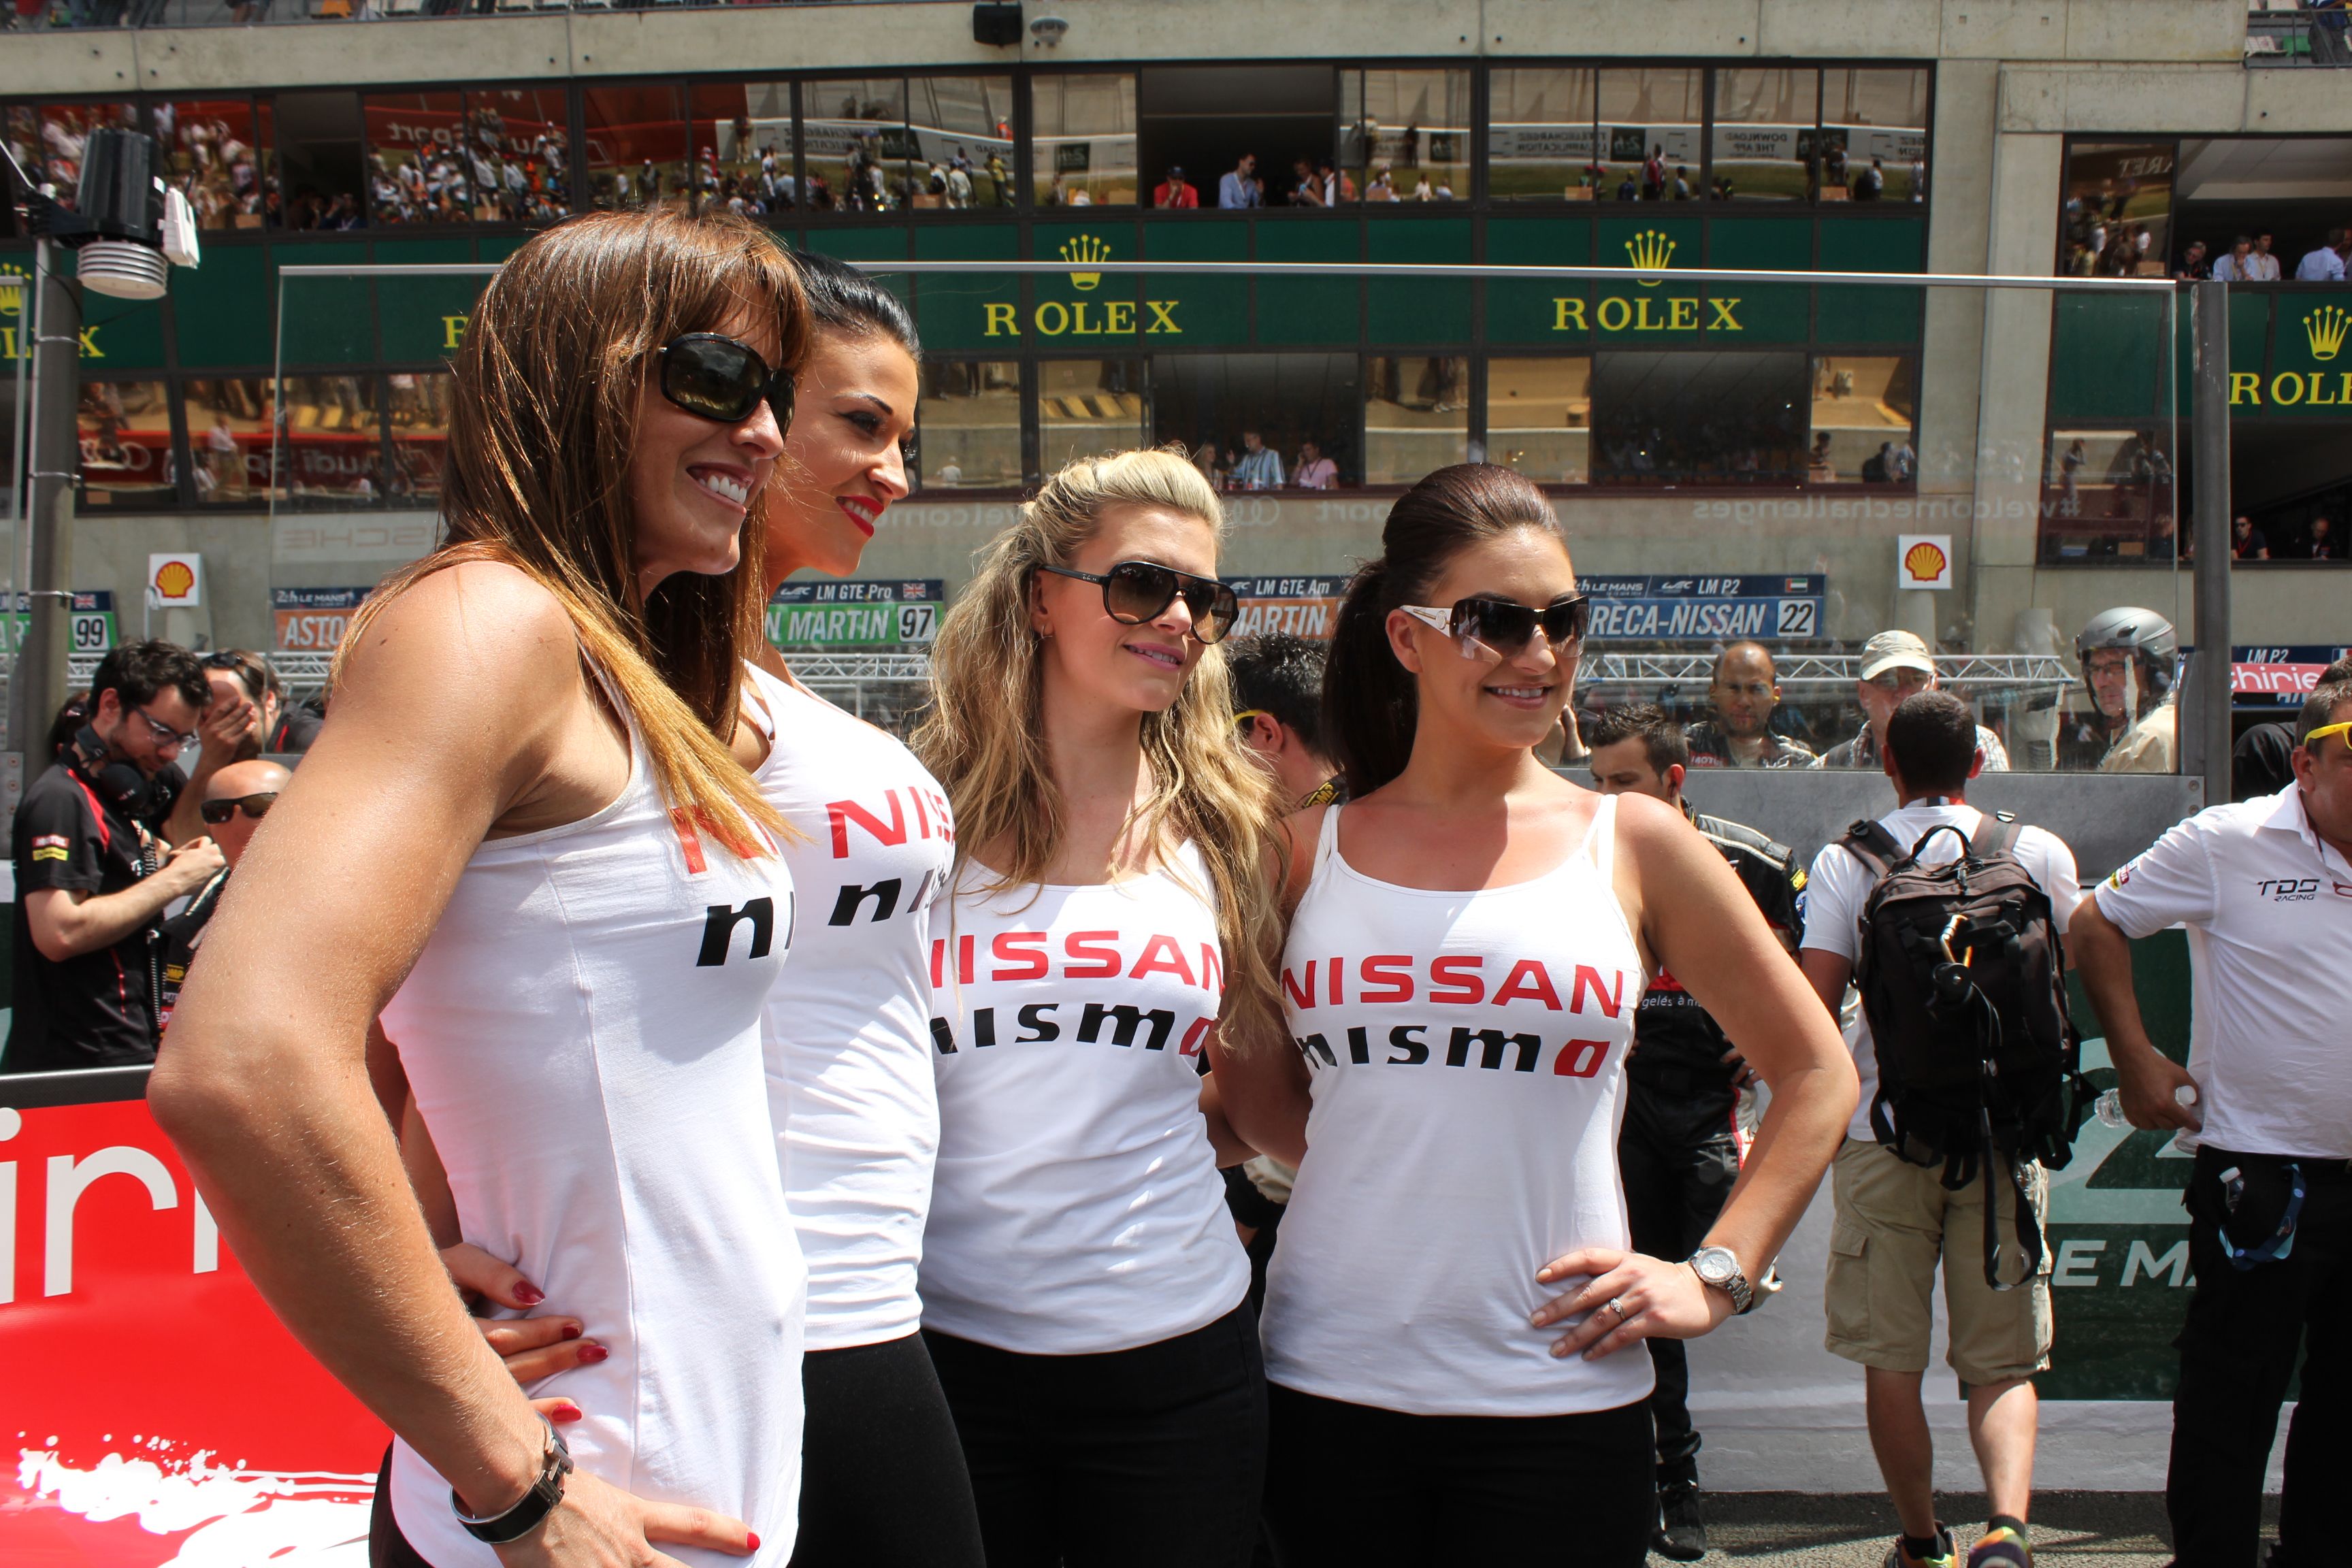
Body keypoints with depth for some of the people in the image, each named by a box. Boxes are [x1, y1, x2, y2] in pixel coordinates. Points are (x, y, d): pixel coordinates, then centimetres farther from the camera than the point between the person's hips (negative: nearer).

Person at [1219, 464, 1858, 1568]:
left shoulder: (1632, 845, 2)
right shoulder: (1309, 853, 5)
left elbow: (1815, 1075, 10)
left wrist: (1717, 1275, 1)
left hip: (1558, 1395, -1)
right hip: (1327, 1388, 1)